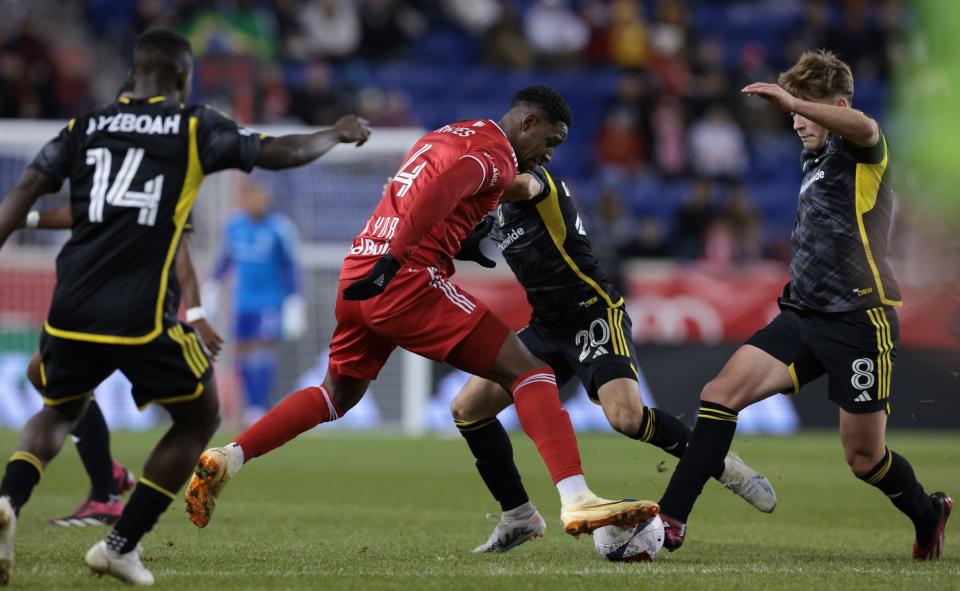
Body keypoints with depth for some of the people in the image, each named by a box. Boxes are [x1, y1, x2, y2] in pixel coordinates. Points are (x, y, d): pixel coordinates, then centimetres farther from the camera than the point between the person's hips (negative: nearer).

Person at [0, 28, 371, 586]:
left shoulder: (86, 126, 14)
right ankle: (121, 546, 11)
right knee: (200, 420, 18)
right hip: (141, 318, -4)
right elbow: (282, 153, 6)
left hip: (71, 310, 4)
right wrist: (337, 135, 24)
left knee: (58, 414, 27)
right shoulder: (195, 127, 5)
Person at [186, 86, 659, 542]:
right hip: (407, 280, -9)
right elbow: (440, 189, -21)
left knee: (337, 395, 28)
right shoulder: (495, 151, -3)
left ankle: (226, 460, 20)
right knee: (527, 372, -8)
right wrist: (393, 259, -28)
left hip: (359, 273, 9)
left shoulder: (446, 135, 26)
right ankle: (577, 501, -21)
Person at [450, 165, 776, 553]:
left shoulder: (540, 181, -12)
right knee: (466, 408, 1)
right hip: (546, 328, 9)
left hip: (593, 314, -9)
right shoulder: (497, 215, 15)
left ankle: (723, 466, -7)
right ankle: (518, 518, 10)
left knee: (626, 417, -30)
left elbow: (519, 183, -33)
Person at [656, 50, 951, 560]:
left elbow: (863, 128, -35)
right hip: (803, 316, 7)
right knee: (722, 392, -13)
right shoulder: (815, 161, 18)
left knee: (865, 459, 1)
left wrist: (793, 101, -48)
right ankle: (670, 522, -16)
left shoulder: (858, 150, -7)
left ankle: (928, 515, 32)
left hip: (859, 322, -7)